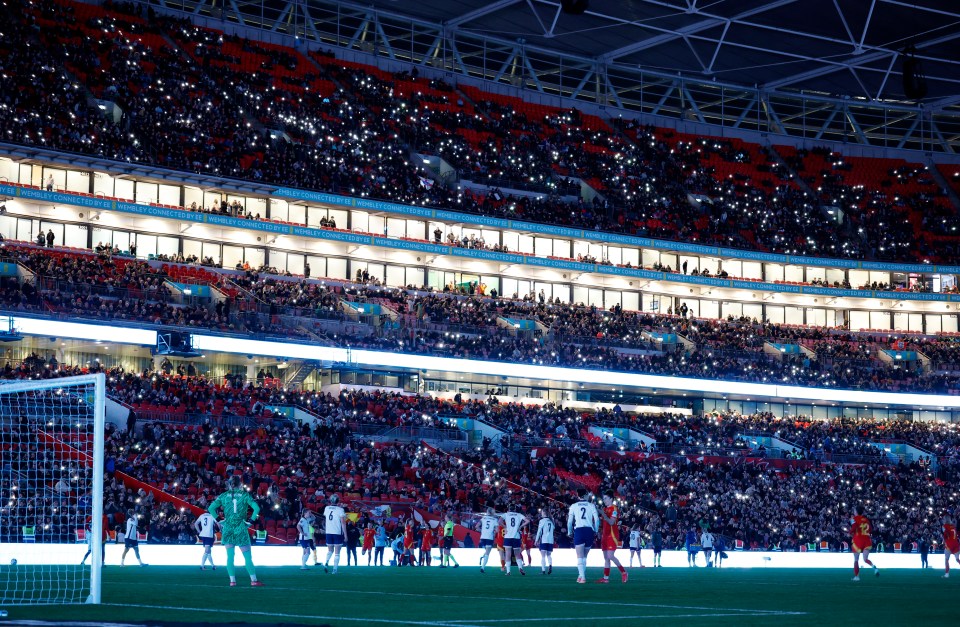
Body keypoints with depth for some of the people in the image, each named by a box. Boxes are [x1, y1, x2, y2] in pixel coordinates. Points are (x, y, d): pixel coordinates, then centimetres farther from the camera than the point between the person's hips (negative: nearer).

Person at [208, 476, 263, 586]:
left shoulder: (224, 496, 5)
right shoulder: (245, 495, 0)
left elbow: (211, 508, 0)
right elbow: (256, 508, -10)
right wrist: (251, 520, -1)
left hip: (227, 528, 1)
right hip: (241, 529, -1)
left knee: (230, 556, 5)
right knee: (247, 556, 2)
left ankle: (232, 580, 1)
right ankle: (254, 580, 1)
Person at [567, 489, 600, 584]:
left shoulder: (573, 506, 11)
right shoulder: (591, 505, 11)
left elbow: (569, 521, 9)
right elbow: (597, 519, 3)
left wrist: (570, 532, 23)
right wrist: (595, 531, 16)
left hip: (578, 530, -2)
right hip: (589, 530, 2)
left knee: (580, 556, -6)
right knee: (584, 556, 16)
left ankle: (582, 577, -18)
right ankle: (581, 575, 21)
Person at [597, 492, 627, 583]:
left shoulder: (614, 508, -9)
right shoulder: (605, 509, 17)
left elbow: (611, 522, -18)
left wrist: (603, 514, -23)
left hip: (612, 536, -9)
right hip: (605, 535, 9)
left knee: (610, 556, -15)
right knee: (606, 557, 6)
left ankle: (624, 573, -3)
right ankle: (606, 578, 5)